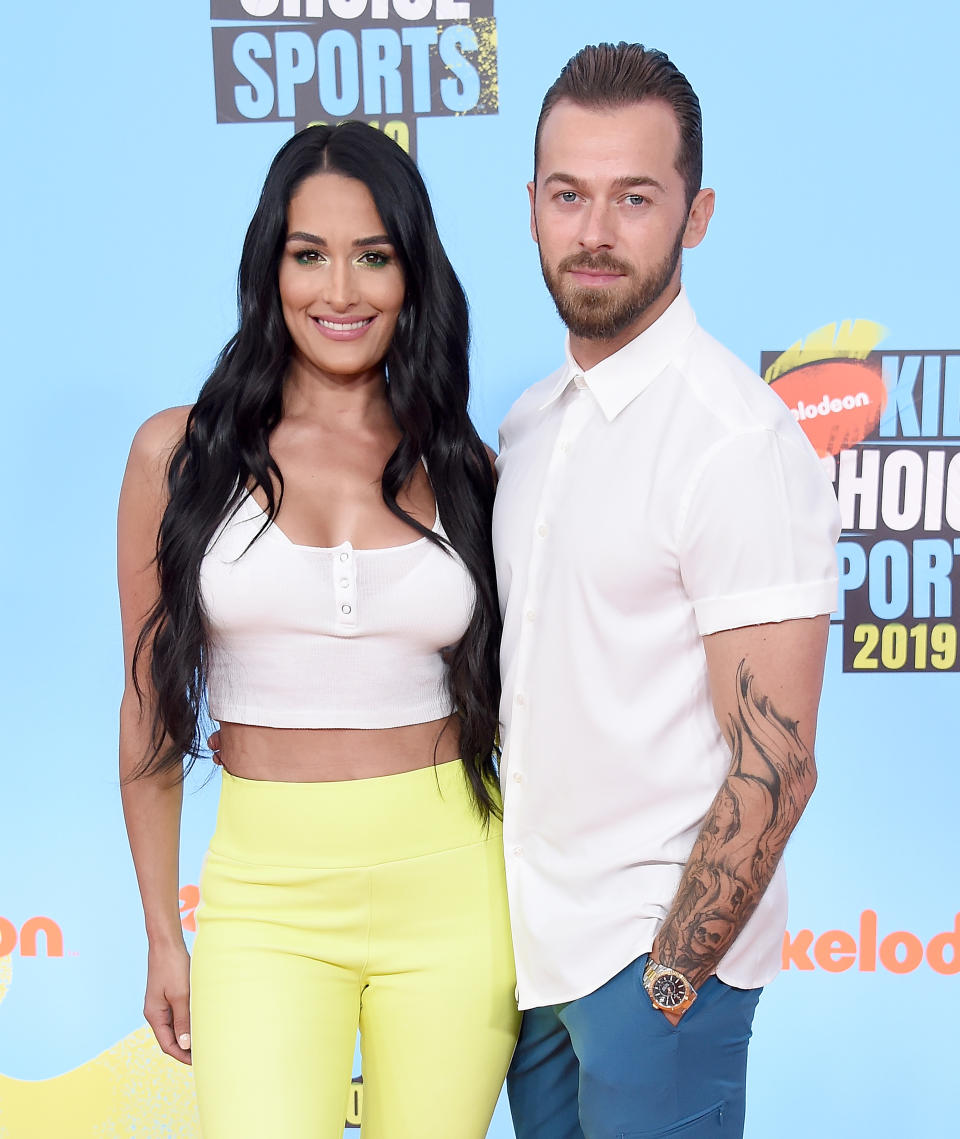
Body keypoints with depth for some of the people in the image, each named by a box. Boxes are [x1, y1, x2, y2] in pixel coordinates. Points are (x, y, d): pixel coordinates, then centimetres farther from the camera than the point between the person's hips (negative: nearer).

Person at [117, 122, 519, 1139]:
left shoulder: (459, 468, 3)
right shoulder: (180, 453, -1)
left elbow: (500, 700, 10)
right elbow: (150, 704, 4)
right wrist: (162, 934, 6)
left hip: (449, 884, 1)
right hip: (267, 892, -1)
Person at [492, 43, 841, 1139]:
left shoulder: (739, 442, -18)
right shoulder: (529, 421, 6)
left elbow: (774, 766, -19)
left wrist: (668, 980, -15)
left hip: (656, 947, -7)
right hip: (529, 933, 7)